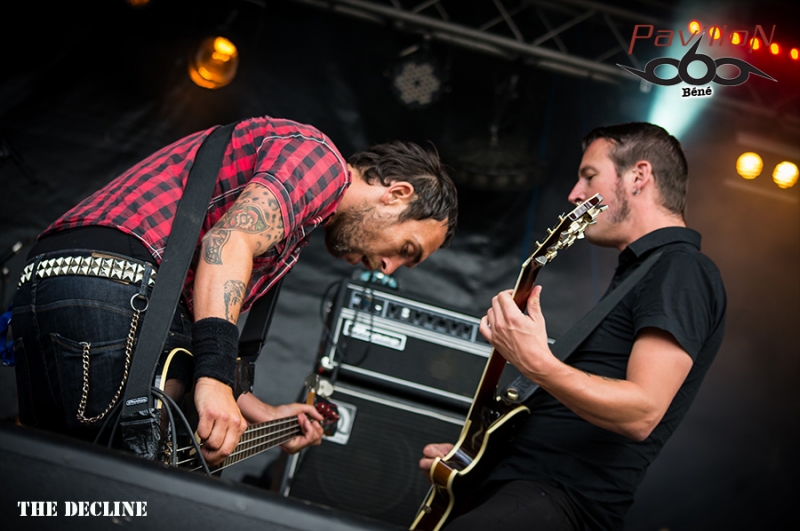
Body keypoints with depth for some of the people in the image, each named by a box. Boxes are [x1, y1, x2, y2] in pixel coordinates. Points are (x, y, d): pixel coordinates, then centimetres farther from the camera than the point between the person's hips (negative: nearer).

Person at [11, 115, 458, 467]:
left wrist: (262, 416, 27)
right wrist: (216, 377, -26)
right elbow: (229, 242, -17)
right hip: (121, 288, -10)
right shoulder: (318, 154, 2)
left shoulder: (285, 215, 29)